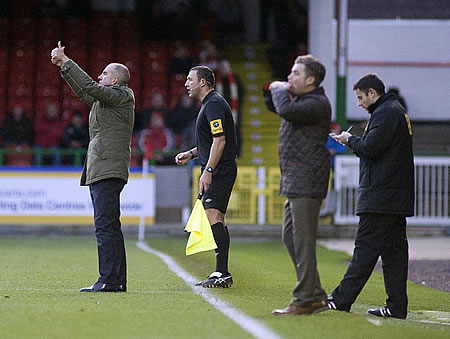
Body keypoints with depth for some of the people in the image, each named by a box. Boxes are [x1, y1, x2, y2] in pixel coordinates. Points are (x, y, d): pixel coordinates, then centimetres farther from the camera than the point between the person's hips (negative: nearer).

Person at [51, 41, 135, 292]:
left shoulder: (122, 95, -5)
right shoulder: (107, 99, 22)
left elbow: (89, 87, -15)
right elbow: (83, 91, 34)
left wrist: (66, 62, -8)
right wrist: (63, 66, 28)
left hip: (108, 171, -10)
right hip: (101, 171, 10)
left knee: (106, 226, -14)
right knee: (109, 227, 10)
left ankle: (109, 280, -16)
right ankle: (118, 281, 12)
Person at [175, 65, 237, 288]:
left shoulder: (214, 104, -12)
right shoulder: (209, 104, 21)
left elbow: (220, 140, -21)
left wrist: (208, 171, -25)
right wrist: (191, 154, 20)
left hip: (219, 170, -11)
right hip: (217, 171, 11)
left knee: (213, 216, -17)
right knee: (216, 220, 10)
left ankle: (222, 273, -22)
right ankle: (221, 273, 13)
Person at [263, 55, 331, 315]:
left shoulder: (318, 103, -13)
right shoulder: (298, 99, 18)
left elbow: (286, 110, -30)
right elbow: (274, 107, 36)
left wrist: (280, 91, -10)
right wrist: (272, 91, 14)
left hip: (307, 180, -11)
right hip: (294, 180, 11)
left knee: (303, 238, -11)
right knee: (290, 235, 12)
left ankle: (306, 300, -10)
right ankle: (316, 296, 15)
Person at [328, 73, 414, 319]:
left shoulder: (386, 113, -12)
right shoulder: (396, 111, 21)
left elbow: (370, 148, -20)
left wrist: (350, 140, -2)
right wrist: (354, 142, 11)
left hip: (380, 195, -10)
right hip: (397, 196, 10)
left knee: (366, 248, -9)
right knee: (394, 248, 7)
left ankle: (342, 299, -7)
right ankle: (397, 305, 6)